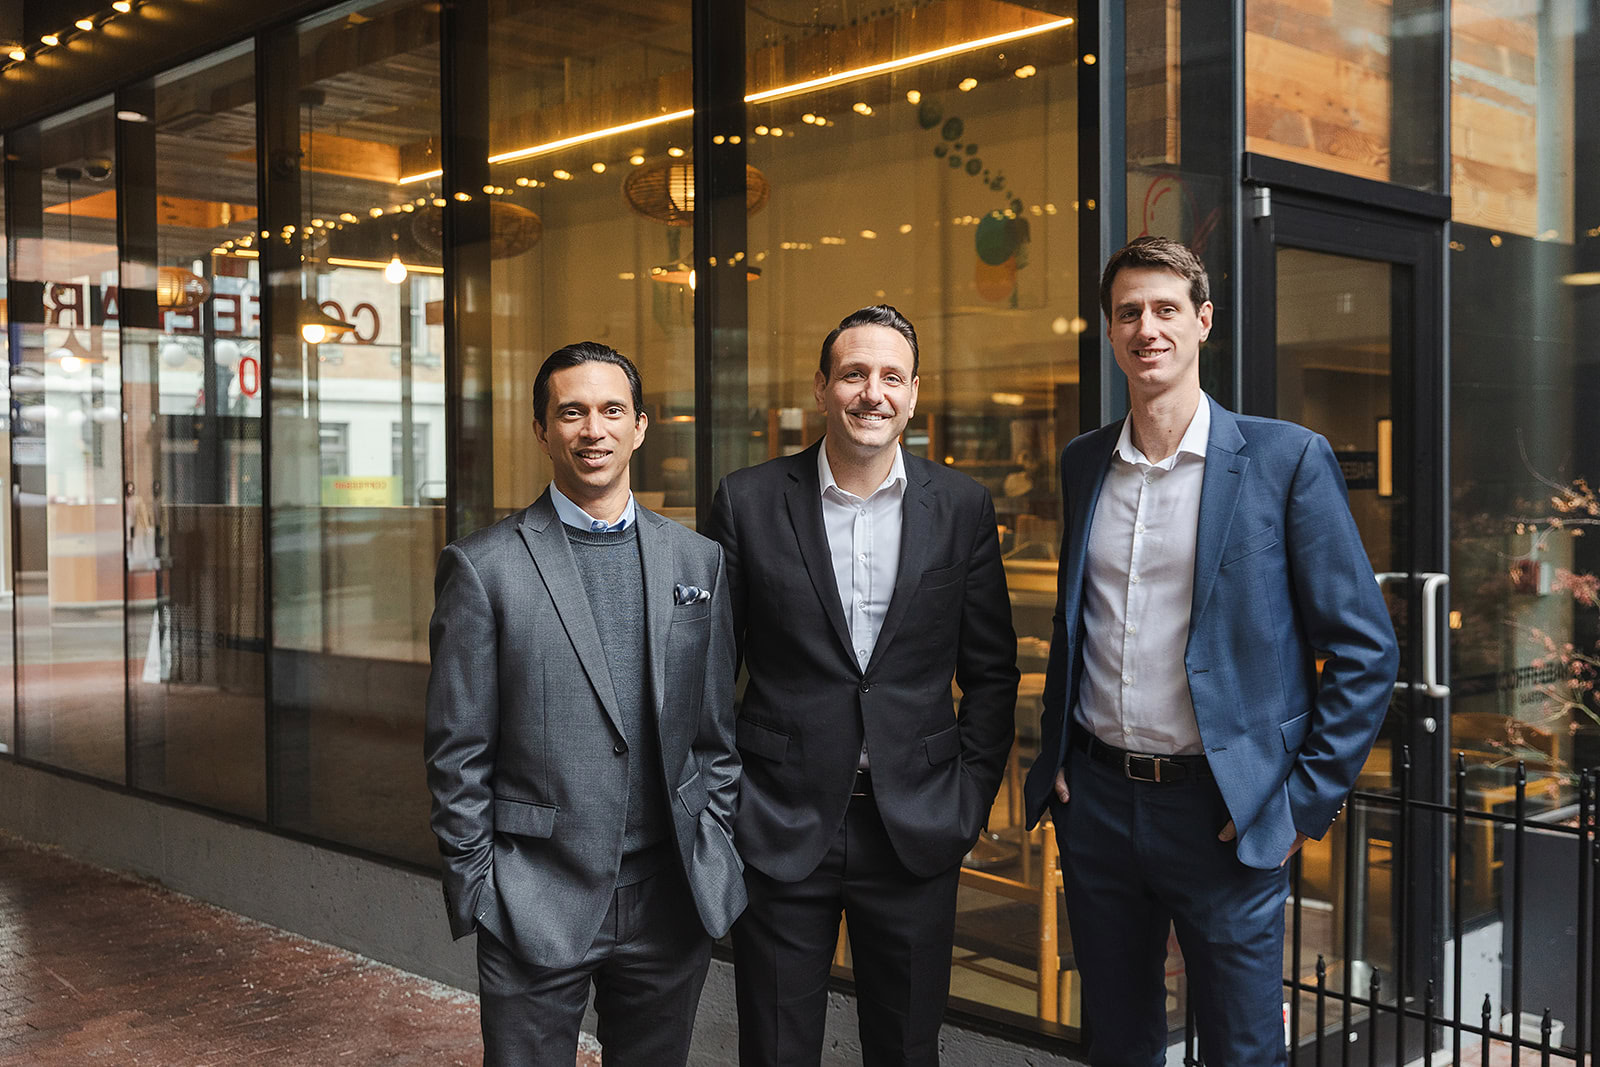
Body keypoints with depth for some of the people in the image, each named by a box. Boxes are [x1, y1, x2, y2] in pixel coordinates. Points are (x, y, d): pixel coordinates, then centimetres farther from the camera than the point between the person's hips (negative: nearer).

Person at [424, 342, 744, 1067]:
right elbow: (458, 754, -4)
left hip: (672, 899, 3)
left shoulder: (698, 561, 6)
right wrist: (475, 891, -5)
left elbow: (716, 732, 10)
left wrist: (717, 858, 6)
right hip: (536, 905, -3)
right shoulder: (483, 567, -5)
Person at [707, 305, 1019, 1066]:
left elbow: (991, 671, 7)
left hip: (917, 831, 1)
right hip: (780, 827, -1)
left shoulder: (961, 506, 2)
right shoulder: (748, 502, -2)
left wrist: (970, 796, 2)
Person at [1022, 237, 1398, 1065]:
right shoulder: (1083, 463, 8)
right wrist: (1053, 754, 10)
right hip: (1096, 801, 4)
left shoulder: (1288, 459, -7)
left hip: (1221, 811, -4)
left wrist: (1310, 797, -10)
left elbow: (1364, 647, -6)